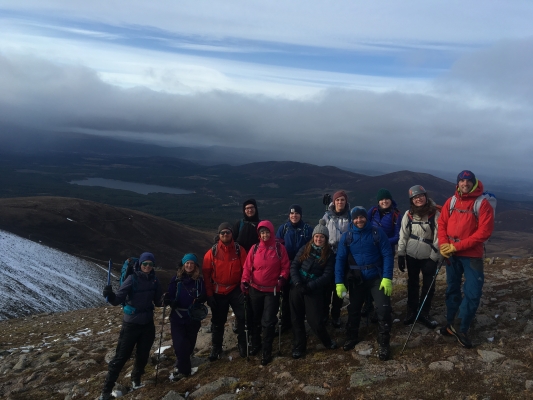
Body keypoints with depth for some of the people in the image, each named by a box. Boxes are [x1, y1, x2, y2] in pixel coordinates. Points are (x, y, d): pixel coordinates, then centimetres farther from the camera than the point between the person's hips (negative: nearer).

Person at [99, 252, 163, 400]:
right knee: (121, 356, -1)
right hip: (131, 324, -4)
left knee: (143, 355, 15)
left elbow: (157, 302, 6)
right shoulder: (132, 279, -15)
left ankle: (136, 379, 40)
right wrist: (110, 295, -41)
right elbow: (118, 300, -20)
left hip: (148, 324, 4)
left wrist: (165, 300, -15)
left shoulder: (154, 281, -2)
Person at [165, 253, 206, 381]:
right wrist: (169, 301, -22)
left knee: (189, 343, 11)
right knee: (179, 343, -11)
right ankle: (184, 369, 8)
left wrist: (200, 299, -19)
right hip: (177, 317, -1)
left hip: (193, 317, 1)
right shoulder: (176, 279, -4)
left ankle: (181, 364, 37)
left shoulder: (199, 280, -2)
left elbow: (204, 297, 3)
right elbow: (170, 296, -1)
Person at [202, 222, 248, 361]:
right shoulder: (212, 252, -8)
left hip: (236, 290, 0)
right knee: (218, 321, 12)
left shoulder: (239, 250, -6)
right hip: (218, 292, 0)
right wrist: (209, 294, -7)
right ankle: (216, 347, 28)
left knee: (242, 317, 1)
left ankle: (242, 344, 21)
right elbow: (206, 274, -5)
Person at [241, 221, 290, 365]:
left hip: (272, 291, -2)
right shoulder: (254, 249, -2)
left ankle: (267, 352, 14)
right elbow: (247, 267, -2)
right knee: (255, 319, 17)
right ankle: (255, 345, 38)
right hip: (255, 289, 2)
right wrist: (245, 281, -16)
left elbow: (285, 267, -2)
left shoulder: (279, 249, -6)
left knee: (268, 322, -1)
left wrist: (282, 278, -19)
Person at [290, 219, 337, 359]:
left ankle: (327, 341, 28)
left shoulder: (329, 254, -1)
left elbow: (327, 276, -7)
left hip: (314, 291, -2)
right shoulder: (305, 249, 5)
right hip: (297, 288, 3)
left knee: (315, 320, -2)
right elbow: (294, 266, 1)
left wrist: (309, 286, -16)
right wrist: (298, 283, -14)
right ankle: (299, 346, 27)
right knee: (297, 319, 9)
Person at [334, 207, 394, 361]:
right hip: (356, 279, 2)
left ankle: (384, 344, 9)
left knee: (384, 309, -9)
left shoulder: (377, 233, -9)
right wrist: (339, 282, -12)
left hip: (377, 277, -2)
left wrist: (387, 278, -18)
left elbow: (387, 255, -9)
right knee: (353, 309, 15)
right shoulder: (346, 237, -5)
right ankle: (352, 337, 38)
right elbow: (340, 259, -5)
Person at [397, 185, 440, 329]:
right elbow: (403, 236, 0)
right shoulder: (408, 214, -3)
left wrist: (434, 257, -10)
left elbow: (438, 237, -9)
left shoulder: (435, 214, -11)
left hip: (429, 257, -2)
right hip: (411, 256, 2)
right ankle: (412, 312, 26)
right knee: (412, 284, 13)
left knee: (429, 286, 5)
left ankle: (424, 314, 21)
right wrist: (401, 255, -2)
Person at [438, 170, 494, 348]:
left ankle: (462, 330, 13)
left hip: (472, 256, -3)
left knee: (472, 293, -3)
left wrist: (457, 246, -19)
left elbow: (484, 232, -16)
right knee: (452, 289, 15)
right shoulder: (451, 201, 3)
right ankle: (450, 324, 29)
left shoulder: (483, 204, -10)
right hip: (451, 254, 4)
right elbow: (442, 223, 5)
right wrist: (443, 244, -13)